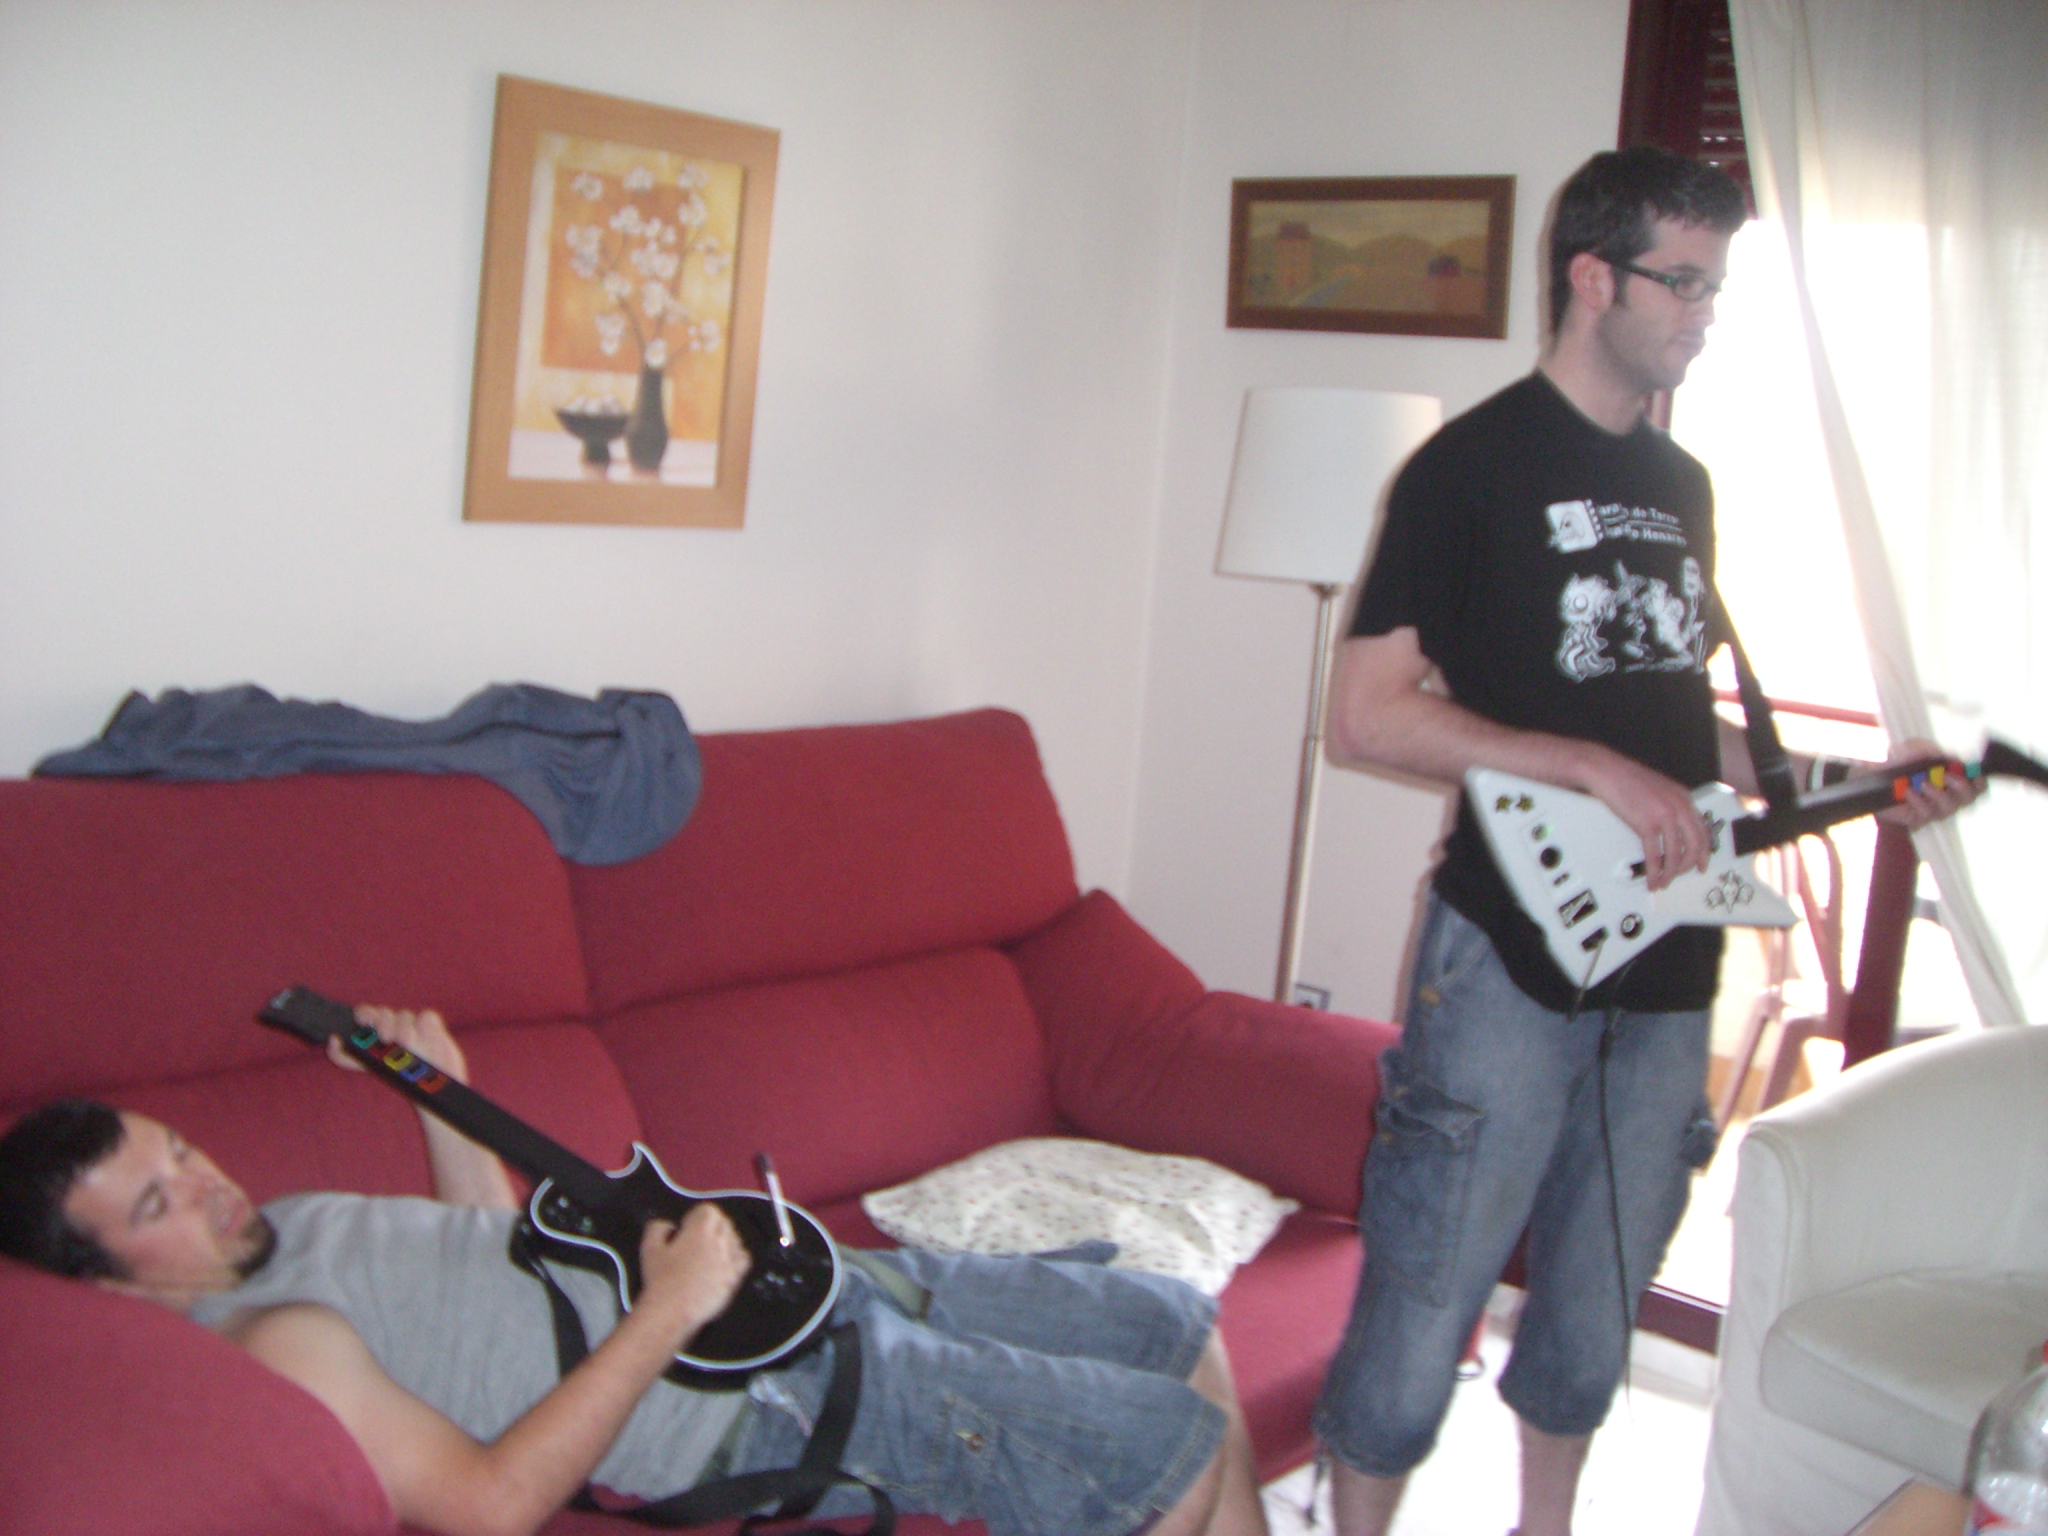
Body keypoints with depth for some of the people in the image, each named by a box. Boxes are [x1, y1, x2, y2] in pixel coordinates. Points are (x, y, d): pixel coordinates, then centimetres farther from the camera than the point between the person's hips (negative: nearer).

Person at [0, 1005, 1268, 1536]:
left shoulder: (279, 1231, 11)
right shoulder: (272, 1342, -19)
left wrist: (440, 1092, 7)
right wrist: (666, 1315, -27)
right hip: (774, 1412, -10)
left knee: (1176, 1327, 11)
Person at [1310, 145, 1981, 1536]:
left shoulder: (1681, 484, 16)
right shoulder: (1471, 466, -8)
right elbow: (1366, 715, -15)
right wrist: (1596, 770, -20)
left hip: (1666, 962, 7)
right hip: (1512, 954, -7)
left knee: (1596, 1302, 18)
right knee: (1424, 1305, -1)